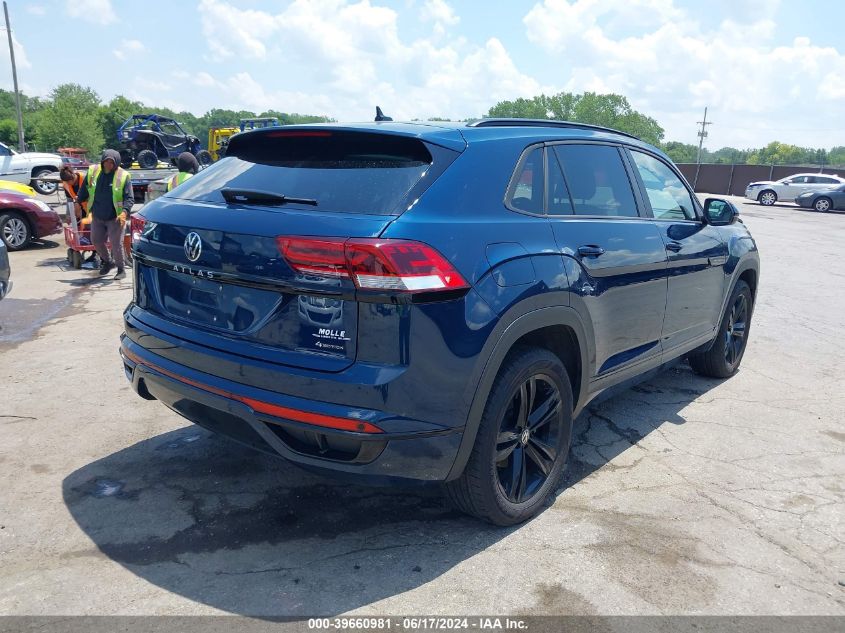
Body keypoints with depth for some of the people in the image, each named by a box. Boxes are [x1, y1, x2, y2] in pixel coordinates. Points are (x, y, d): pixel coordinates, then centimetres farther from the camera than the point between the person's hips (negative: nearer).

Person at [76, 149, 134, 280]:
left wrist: (124, 211, -28)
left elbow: (129, 198, -15)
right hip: (97, 216, 5)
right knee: (96, 240, 14)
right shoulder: (93, 171, -1)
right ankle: (107, 262, 37)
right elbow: (84, 189, 15)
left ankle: (121, 269, 14)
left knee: (116, 244, -3)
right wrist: (79, 202, 21)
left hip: (115, 218, -5)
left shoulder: (123, 176, -12)